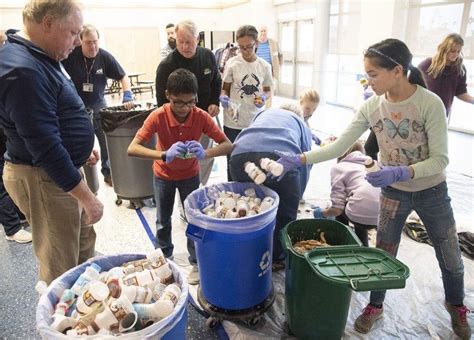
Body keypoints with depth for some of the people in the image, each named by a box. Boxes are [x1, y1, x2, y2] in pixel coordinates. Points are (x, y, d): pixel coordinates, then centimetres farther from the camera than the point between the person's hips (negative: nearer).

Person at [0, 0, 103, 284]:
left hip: (64, 168, 10)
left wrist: (80, 149, 23)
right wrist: (87, 197, -24)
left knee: (84, 243, 24)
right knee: (61, 270, 4)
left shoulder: (43, 58, 7)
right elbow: (45, 147, -28)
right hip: (44, 179, -10)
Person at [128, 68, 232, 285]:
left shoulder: (201, 117, -25)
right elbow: (132, 149, -34)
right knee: (163, 220, 14)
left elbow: (228, 145, -25)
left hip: (190, 175, 0)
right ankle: (164, 258, 38)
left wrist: (205, 153, -45)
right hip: (163, 175, 0)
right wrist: (164, 155, -51)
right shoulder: (158, 117, -28)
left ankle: (196, 263, 23)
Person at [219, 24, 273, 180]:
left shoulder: (265, 66, 0)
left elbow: (268, 90, 11)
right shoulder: (232, 64, -6)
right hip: (233, 122, -1)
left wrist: (263, 97, -11)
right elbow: (224, 89, 3)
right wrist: (223, 97, -19)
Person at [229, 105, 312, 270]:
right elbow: (304, 163, 32)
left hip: (241, 154, 3)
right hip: (280, 156, -2)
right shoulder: (302, 125, 35)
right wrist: (295, 198, 43)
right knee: (285, 212, 21)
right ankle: (278, 258, 34)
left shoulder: (264, 113, 41)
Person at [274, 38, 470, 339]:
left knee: (450, 257, 17)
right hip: (393, 193, 2)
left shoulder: (430, 103, -24)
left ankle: (456, 305, 46)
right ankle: (375, 306, 35)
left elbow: (440, 160, -22)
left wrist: (399, 172, -37)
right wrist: (300, 159, -24)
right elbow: (339, 147, -14)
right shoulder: (371, 107, -13)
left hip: (432, 192, -2)